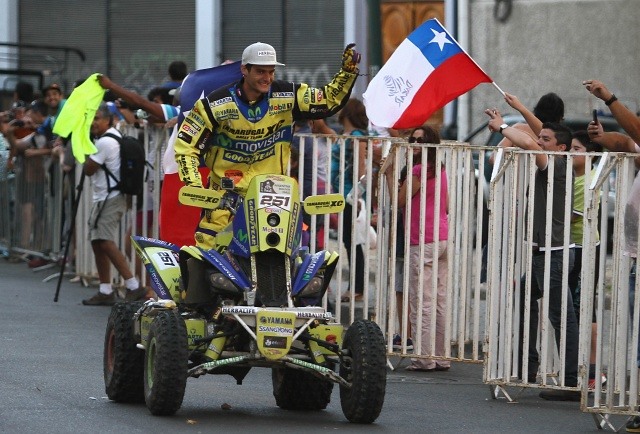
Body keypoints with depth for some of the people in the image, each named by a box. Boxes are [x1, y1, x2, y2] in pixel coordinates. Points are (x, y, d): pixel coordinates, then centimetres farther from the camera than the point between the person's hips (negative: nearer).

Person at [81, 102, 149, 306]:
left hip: (109, 199, -11)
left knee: (105, 242, -17)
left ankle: (133, 286, -20)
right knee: (98, 242, 12)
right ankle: (105, 292, 14)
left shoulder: (105, 142, -17)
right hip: (104, 197, 11)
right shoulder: (114, 135, 15)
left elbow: (88, 170, -14)